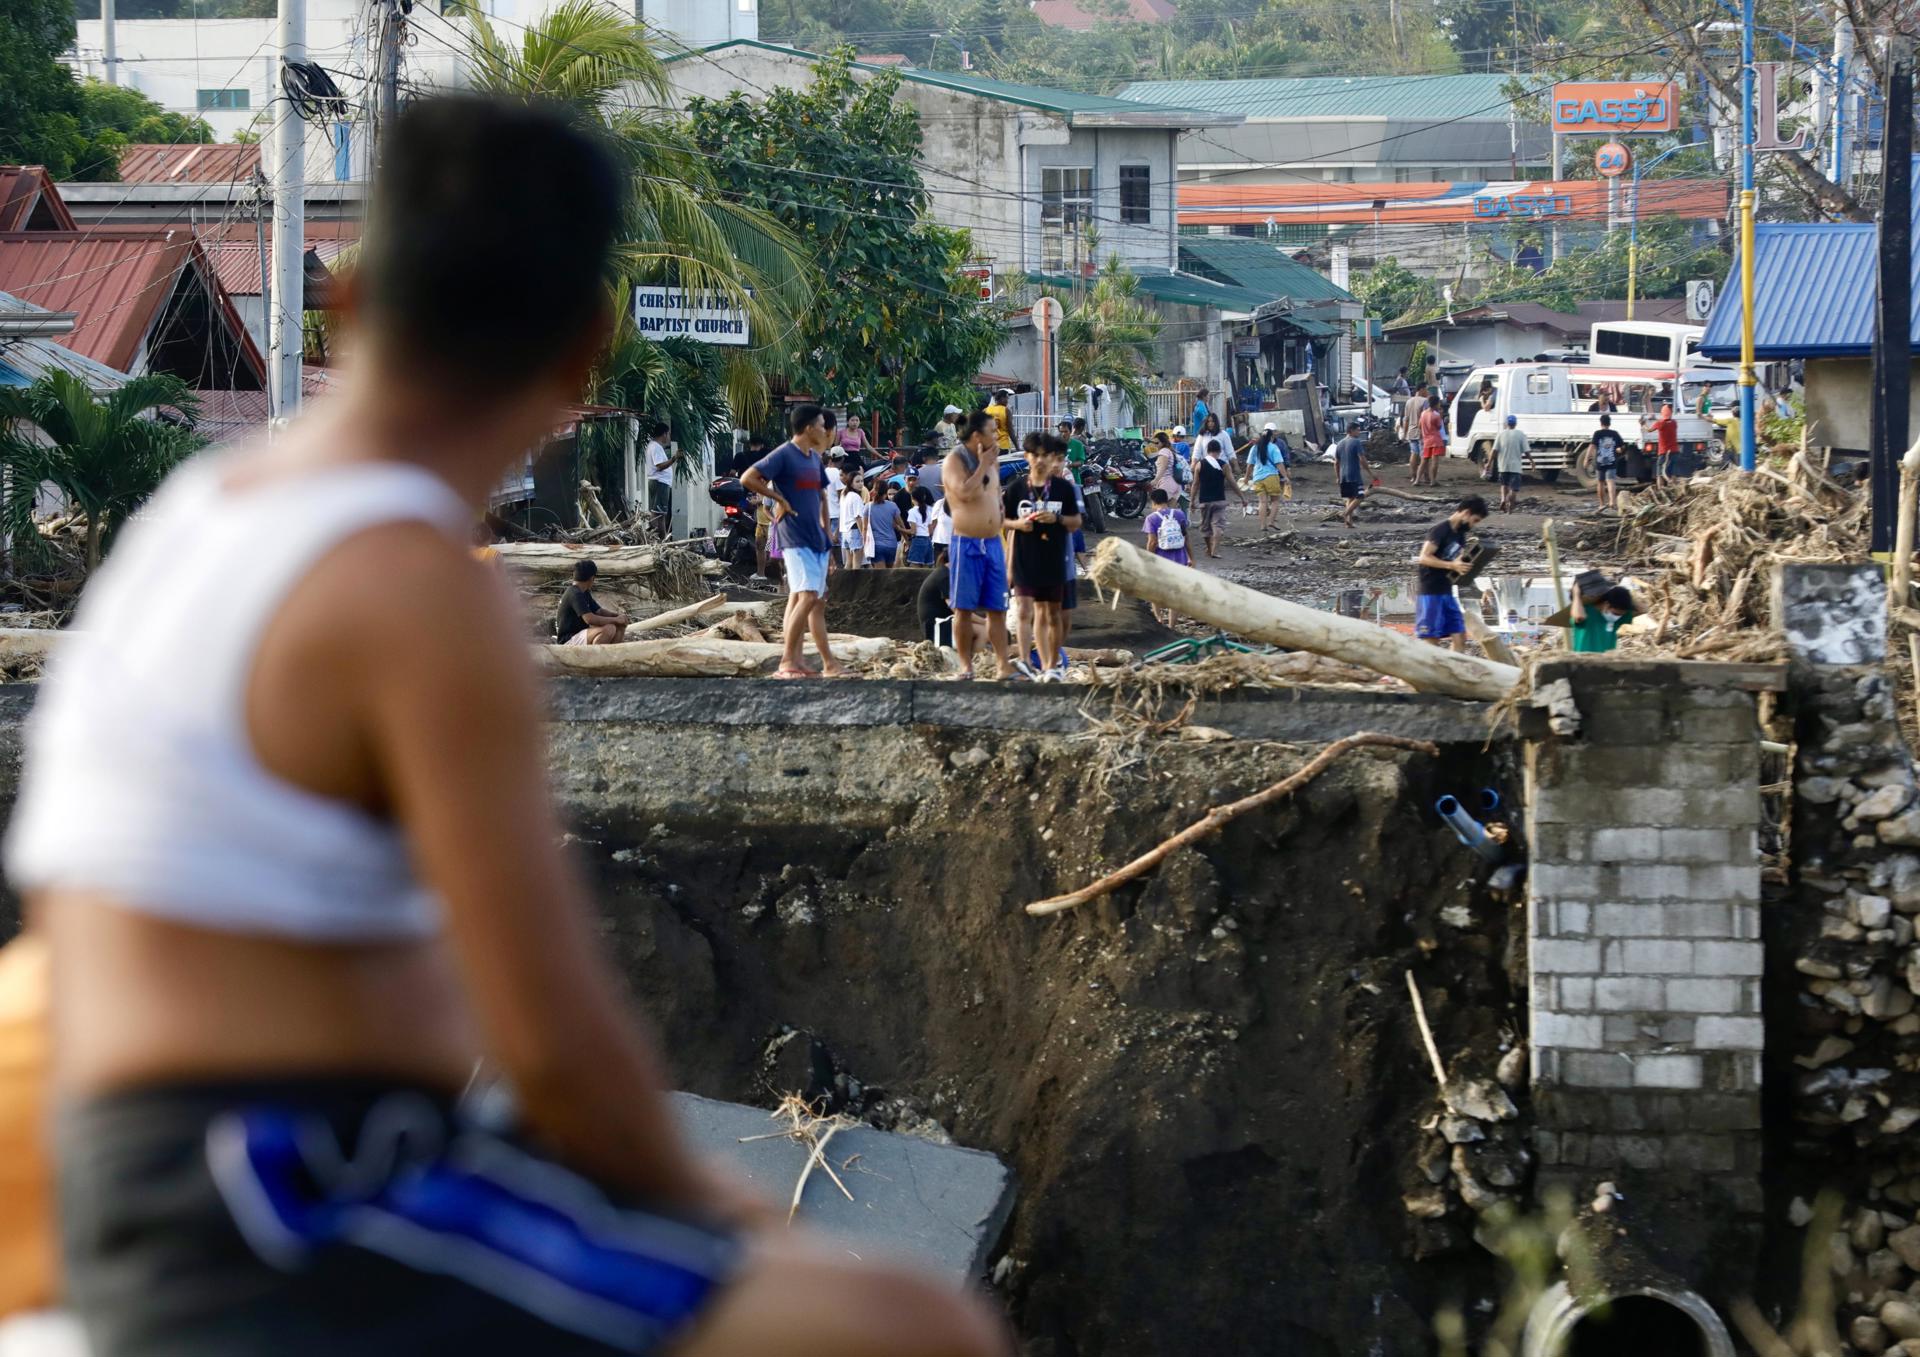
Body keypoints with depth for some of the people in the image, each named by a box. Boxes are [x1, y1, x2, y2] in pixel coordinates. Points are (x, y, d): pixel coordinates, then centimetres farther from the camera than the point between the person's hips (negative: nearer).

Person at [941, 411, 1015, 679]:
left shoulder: (993, 460, 13)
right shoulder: (955, 460, -8)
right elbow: (965, 493, -24)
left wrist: (1001, 510, 10)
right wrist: (982, 466, -17)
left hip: (993, 543, 6)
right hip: (966, 544, -6)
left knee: (997, 608, 3)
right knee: (964, 609, -1)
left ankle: (1002, 664, 2)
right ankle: (965, 664, 5)